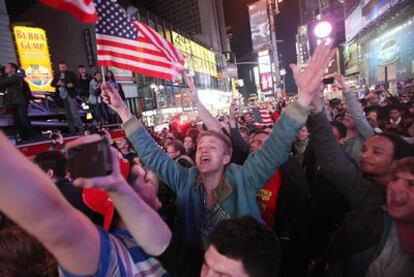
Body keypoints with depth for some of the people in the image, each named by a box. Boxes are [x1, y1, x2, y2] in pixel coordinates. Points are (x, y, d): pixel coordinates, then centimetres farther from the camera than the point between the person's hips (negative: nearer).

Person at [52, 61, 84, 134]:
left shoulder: (71, 74, 3)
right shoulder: (57, 75, 15)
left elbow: (76, 82, -1)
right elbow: (52, 84, 10)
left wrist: (72, 84, -21)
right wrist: (58, 83, -10)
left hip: (70, 95, -5)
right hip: (62, 97, 5)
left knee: (74, 113, -13)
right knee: (68, 115, 7)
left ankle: (81, 129, -12)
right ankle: (72, 131, 13)